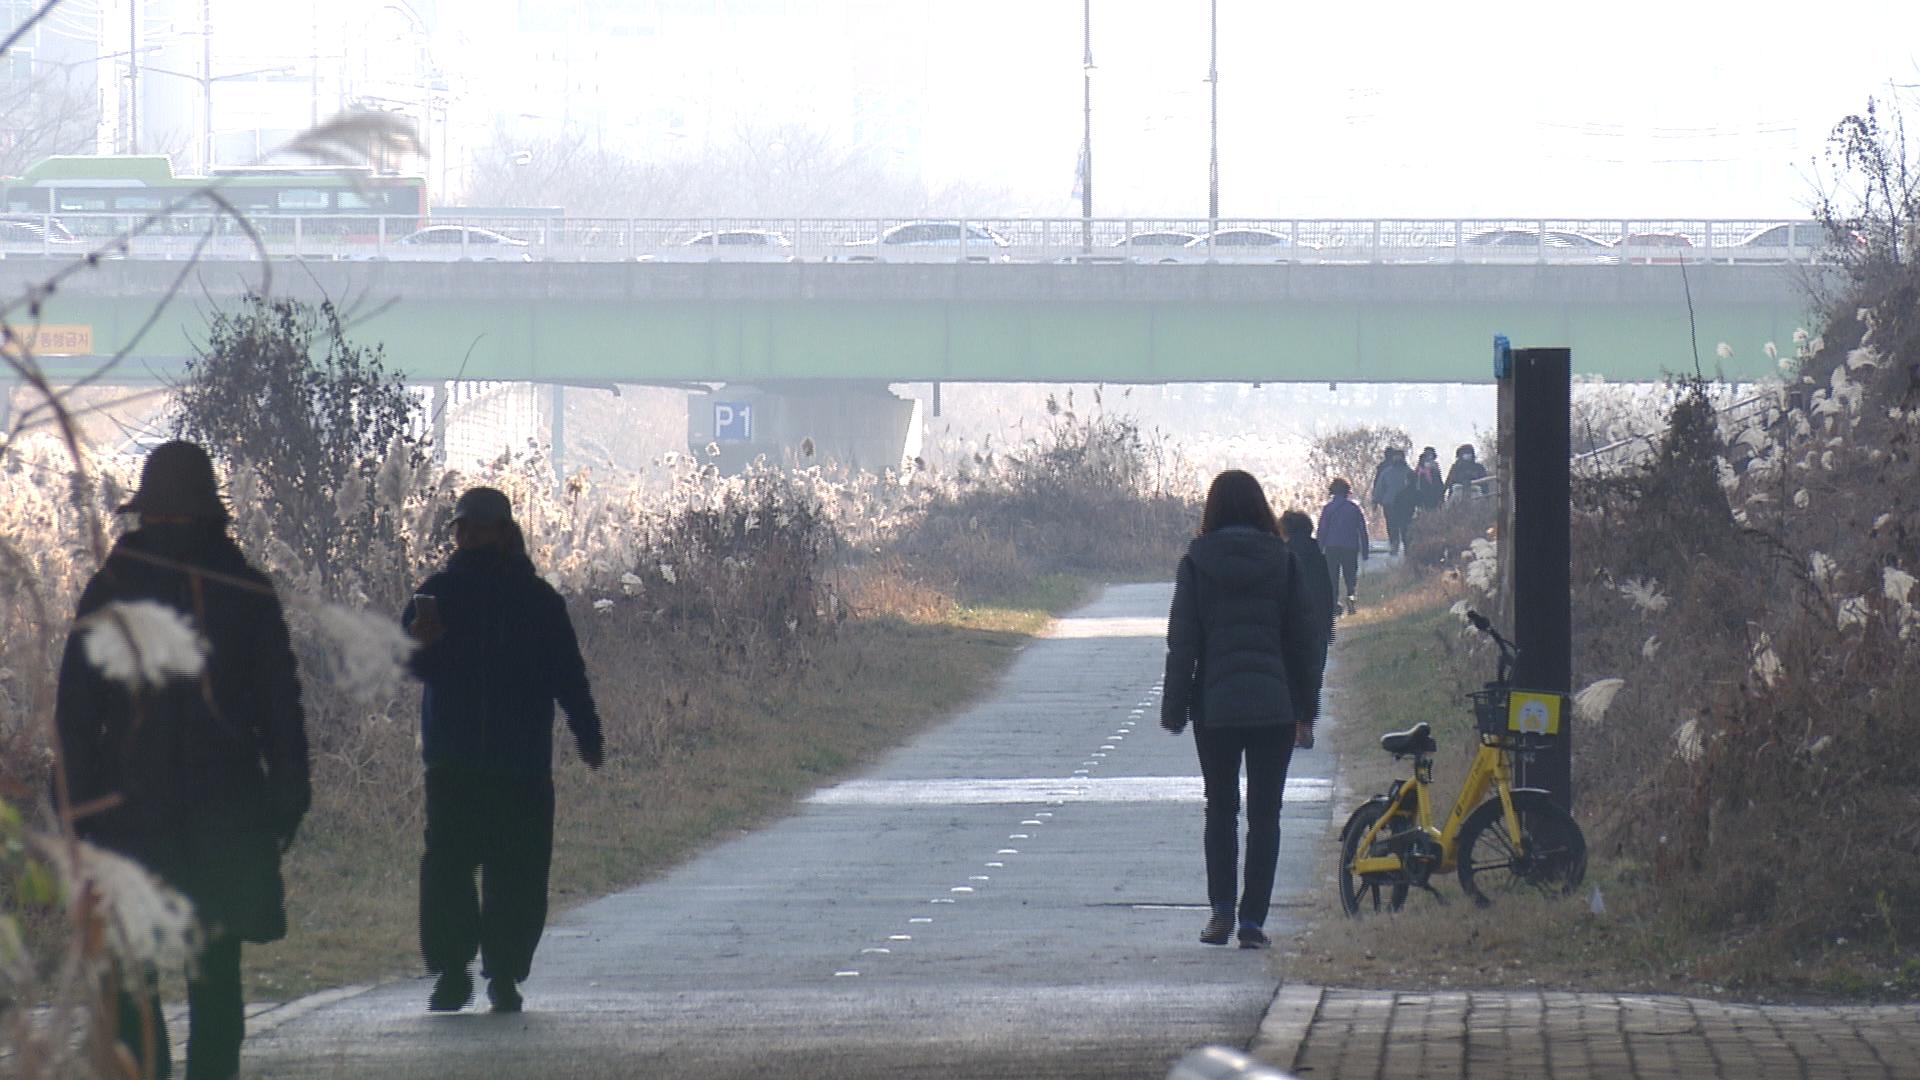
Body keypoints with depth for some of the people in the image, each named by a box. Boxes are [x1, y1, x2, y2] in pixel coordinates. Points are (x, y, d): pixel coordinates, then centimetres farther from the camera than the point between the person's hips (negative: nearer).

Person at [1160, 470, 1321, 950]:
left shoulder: (1197, 563, -2)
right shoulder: (1281, 560, 1)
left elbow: (1183, 641, -2)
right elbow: (1304, 637, 3)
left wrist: (1174, 709, 3)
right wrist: (1306, 707, 10)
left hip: (1215, 705, 0)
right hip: (1274, 706, 0)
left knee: (1220, 808, 13)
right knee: (1264, 813, 5)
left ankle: (1221, 910, 3)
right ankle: (1253, 920, 0)